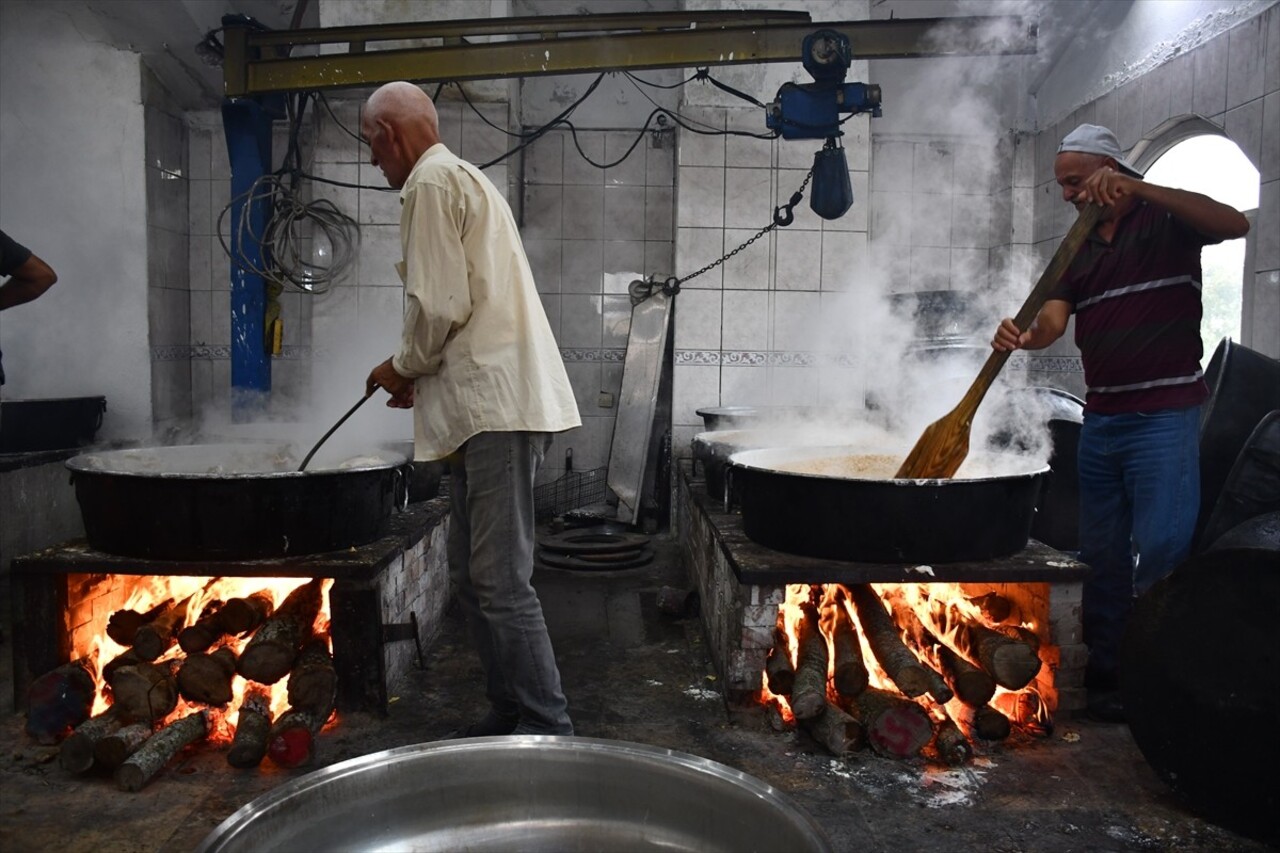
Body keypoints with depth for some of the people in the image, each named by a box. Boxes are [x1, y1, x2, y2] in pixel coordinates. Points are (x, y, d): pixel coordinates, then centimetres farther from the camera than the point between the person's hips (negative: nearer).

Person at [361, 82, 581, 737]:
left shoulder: (432, 182, -7)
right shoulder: (464, 179, 26)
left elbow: (440, 306, -17)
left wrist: (402, 367, 1)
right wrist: (422, 375, 22)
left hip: (495, 407, -11)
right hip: (492, 404, 11)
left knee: (500, 582, -9)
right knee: (475, 575, 14)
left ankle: (547, 728, -2)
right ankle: (507, 713, 23)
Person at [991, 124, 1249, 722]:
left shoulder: (1166, 220, 1)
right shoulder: (1079, 251, 15)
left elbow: (1234, 224, -19)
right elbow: (1053, 320, 1)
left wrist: (1138, 188, -26)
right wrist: (1022, 336, -23)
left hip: (1164, 413, -6)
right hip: (1101, 419, 6)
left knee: (1159, 552, -11)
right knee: (1103, 557, 9)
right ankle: (1106, 677, 18)